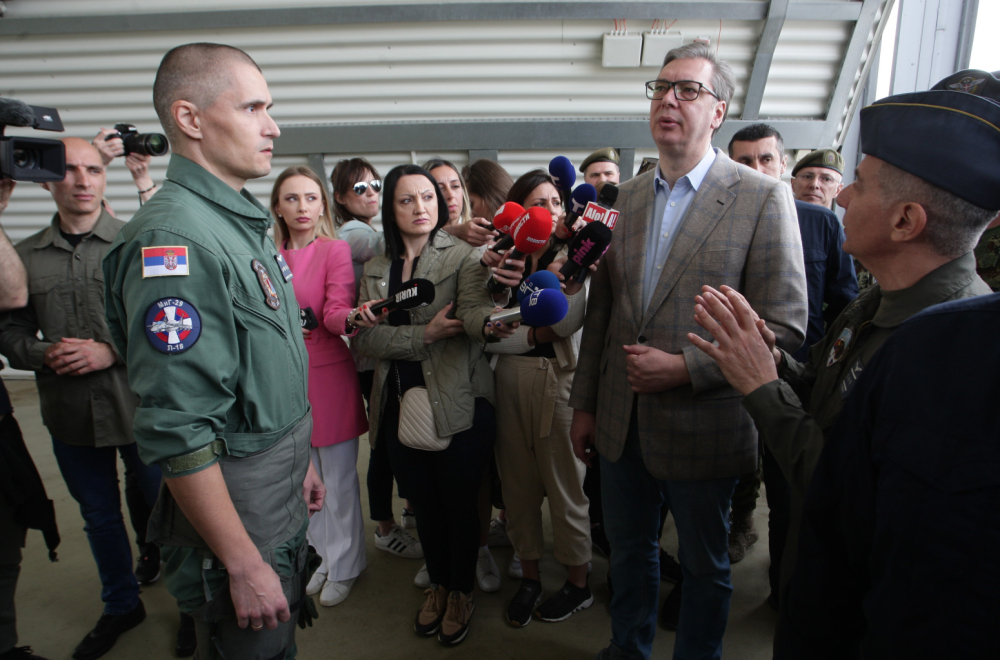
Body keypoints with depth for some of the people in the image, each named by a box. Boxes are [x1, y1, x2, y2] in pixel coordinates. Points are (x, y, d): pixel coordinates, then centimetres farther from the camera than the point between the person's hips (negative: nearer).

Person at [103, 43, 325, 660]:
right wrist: (244, 566, -21)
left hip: (282, 498, 9)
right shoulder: (176, 238, -24)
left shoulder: (247, 222, 8)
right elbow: (177, 433, -27)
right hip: (233, 511, -8)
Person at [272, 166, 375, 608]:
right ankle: (317, 559, 33)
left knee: (338, 479, 5)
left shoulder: (336, 250, -4)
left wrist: (351, 318, -37)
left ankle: (343, 566, 23)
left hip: (329, 375, -4)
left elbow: (335, 311, -17)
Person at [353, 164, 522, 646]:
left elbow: (473, 310, -23)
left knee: (459, 502, 10)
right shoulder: (376, 269, 8)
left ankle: (462, 590, 35)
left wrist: (493, 322, -46)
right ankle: (437, 584, 43)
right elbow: (365, 337, -3)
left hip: (458, 404, -4)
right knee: (422, 502, 18)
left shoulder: (462, 256, -5)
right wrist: (425, 335, -17)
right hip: (401, 405, 4)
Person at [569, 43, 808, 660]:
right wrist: (585, 403, 9)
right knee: (629, 552, 23)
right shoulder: (625, 197, 6)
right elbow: (601, 310, 8)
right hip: (622, 423, 5)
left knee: (705, 566, 18)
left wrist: (684, 368, -20)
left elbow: (785, 327, -13)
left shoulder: (763, 198, -9)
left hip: (702, 426, -4)